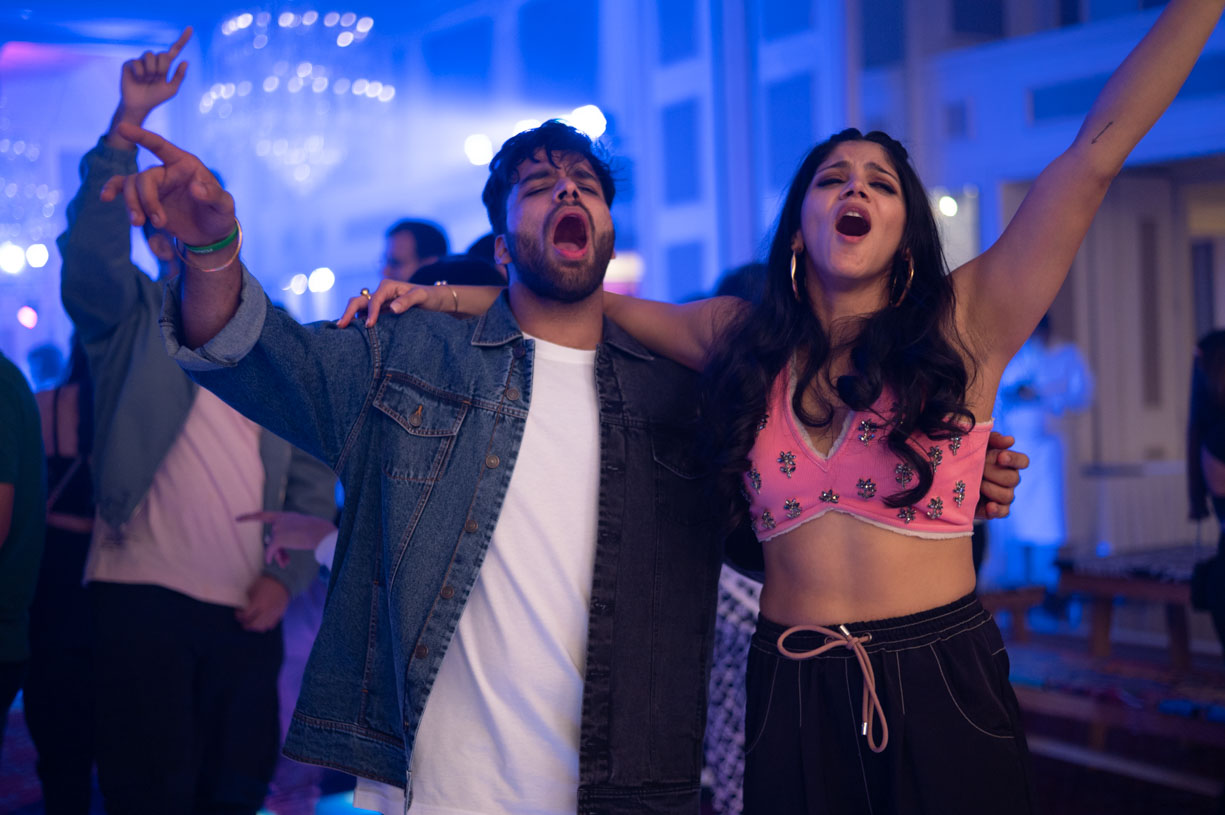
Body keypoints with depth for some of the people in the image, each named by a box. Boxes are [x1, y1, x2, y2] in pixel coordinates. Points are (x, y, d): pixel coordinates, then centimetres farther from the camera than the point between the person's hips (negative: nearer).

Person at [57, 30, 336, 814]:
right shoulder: (134, 320, 6)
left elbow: (312, 478, 12)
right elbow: (91, 247, -15)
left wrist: (285, 577, -1)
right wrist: (130, 122, -22)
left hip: (249, 611, 4)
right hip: (144, 600, -3)